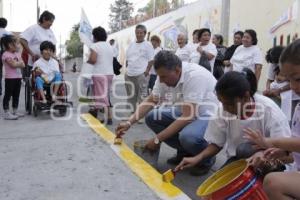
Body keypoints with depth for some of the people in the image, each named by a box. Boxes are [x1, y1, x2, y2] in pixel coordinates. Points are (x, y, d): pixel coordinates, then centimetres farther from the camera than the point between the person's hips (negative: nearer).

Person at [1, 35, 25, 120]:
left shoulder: (17, 54, 13)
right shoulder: (6, 54, -11)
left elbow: (23, 65, 6)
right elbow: (14, 65, -20)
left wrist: (17, 63, -11)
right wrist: (19, 62, -3)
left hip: (18, 77, 8)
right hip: (10, 78, -8)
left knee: (16, 95, 13)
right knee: (8, 95, -3)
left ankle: (15, 111, 23)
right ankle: (6, 113, 0)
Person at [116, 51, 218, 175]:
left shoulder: (195, 76, -31)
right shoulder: (165, 76, -8)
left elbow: (187, 117, -32)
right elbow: (150, 101, 2)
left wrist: (157, 139, -27)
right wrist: (129, 122, -10)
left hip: (210, 116, -7)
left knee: (188, 136, -37)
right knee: (152, 117, -6)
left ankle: (207, 159, -3)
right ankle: (184, 151, 7)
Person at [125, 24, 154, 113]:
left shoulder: (148, 45, 0)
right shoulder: (131, 45, 16)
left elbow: (151, 60, -4)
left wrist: (146, 71, -13)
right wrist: (127, 69, 8)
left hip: (141, 74, -6)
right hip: (129, 74, 6)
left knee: (142, 95, -7)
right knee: (131, 95, 13)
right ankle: (131, 111, 24)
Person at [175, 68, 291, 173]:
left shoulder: (268, 110, -24)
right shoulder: (224, 110, -14)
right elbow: (216, 143, -2)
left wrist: (265, 154, -44)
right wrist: (198, 158, -21)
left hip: (263, 162, -3)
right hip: (238, 158, 3)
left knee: (243, 149, -32)